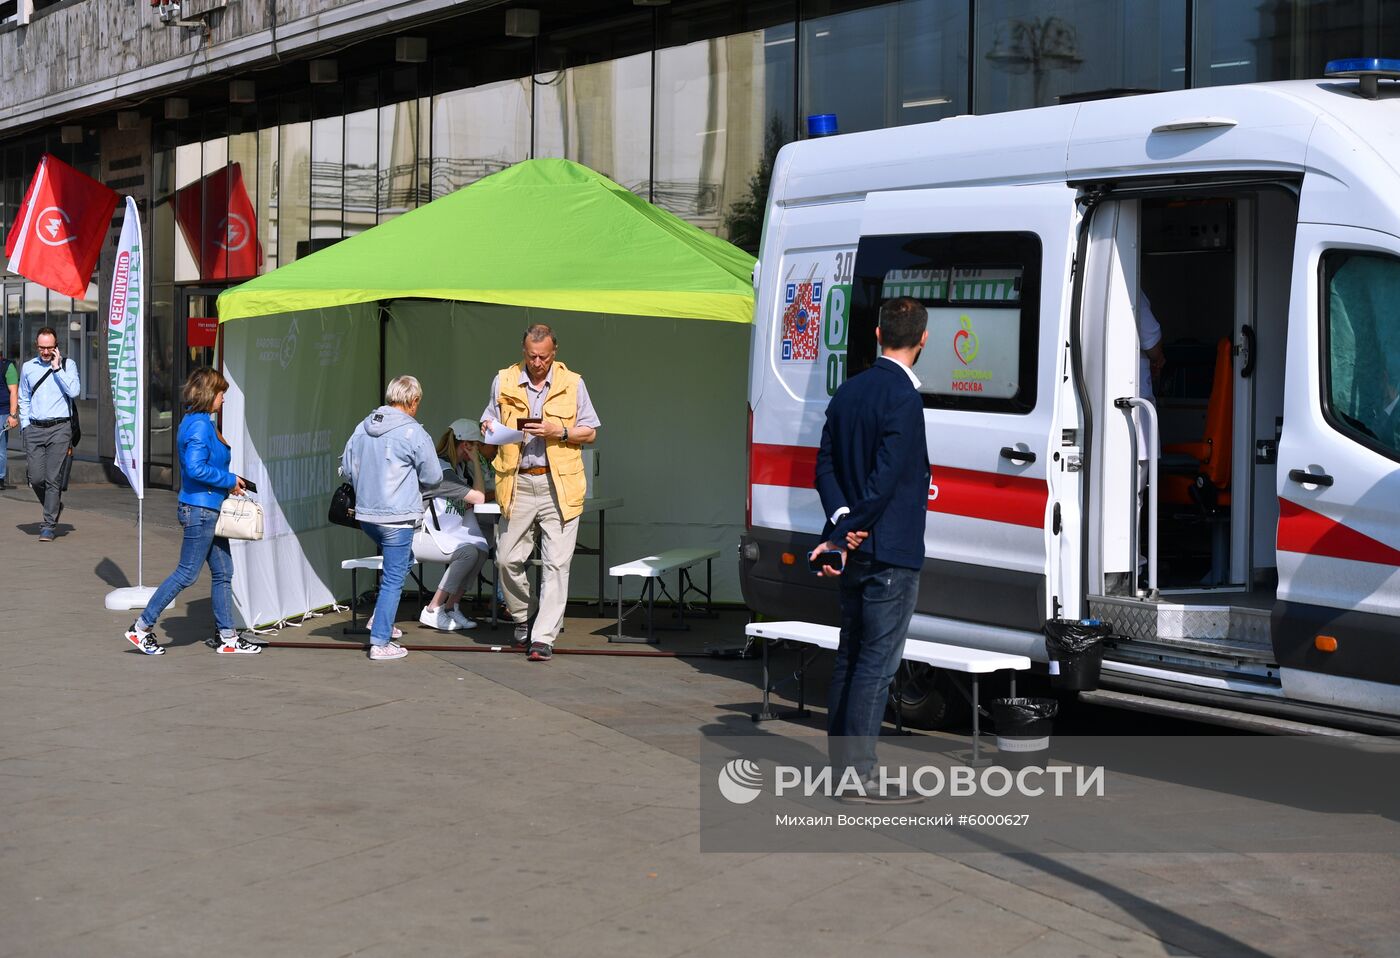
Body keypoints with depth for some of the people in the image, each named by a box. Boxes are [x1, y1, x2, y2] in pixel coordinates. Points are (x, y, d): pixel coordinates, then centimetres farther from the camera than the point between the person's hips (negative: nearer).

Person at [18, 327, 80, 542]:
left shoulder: (68, 365, 4)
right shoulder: (28, 367, 13)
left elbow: (74, 391, -12)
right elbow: (23, 399, 20)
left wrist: (57, 368, -10)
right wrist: (25, 425, 9)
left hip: (59, 429, -3)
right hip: (34, 429, 3)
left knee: (53, 479, -7)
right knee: (36, 478, -1)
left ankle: (49, 525, -3)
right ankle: (54, 507, 27)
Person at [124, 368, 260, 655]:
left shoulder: (199, 422, 14)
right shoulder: (200, 425, -17)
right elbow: (196, 468, -26)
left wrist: (228, 482, 9)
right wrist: (230, 480, -16)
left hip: (209, 508, 10)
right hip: (200, 509, -10)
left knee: (223, 572, 11)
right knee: (187, 574, -2)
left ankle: (228, 637, 16)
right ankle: (141, 628, 7)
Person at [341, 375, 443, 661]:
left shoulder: (362, 428, 6)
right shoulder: (414, 433, -12)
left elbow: (346, 468, 13)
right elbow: (433, 477, -6)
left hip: (366, 514, 7)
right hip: (397, 516, -7)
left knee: (401, 563, 28)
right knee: (393, 579, 0)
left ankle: (380, 619, 23)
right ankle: (380, 642, 0)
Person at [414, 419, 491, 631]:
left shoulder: (460, 466, 11)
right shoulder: (440, 469, -19)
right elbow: (478, 498, -20)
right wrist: (475, 461, -12)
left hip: (441, 533, 9)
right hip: (417, 536, -9)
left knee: (481, 551, -11)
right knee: (468, 552, -26)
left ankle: (450, 607, -4)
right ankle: (433, 610, -17)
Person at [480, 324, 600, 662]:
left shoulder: (572, 383, 4)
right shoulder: (504, 382, 9)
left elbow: (590, 432, 7)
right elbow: (489, 422, 21)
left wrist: (559, 432, -11)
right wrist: (491, 429, -3)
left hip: (559, 485, -2)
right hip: (517, 483, 2)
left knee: (556, 563, -6)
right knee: (508, 558, 3)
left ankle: (544, 637, -3)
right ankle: (521, 616, 28)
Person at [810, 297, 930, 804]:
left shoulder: (849, 390, 10)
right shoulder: (903, 396, -16)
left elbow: (825, 466, 7)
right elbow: (885, 479, -20)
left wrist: (842, 520, -6)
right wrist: (844, 535, -13)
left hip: (855, 549, 9)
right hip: (891, 552, -8)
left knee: (850, 656, 15)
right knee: (877, 662, -5)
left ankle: (841, 760, 23)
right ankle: (860, 776, -3)